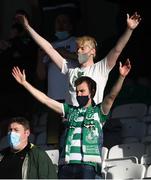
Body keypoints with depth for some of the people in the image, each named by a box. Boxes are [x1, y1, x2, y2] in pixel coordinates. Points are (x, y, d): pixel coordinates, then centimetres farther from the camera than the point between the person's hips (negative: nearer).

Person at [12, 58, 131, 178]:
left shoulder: (99, 111, 12)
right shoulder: (70, 110, 22)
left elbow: (111, 96, -5)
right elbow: (45, 99, 23)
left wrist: (121, 77, -21)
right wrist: (24, 83, 22)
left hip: (87, 165, -4)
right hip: (66, 164, 4)